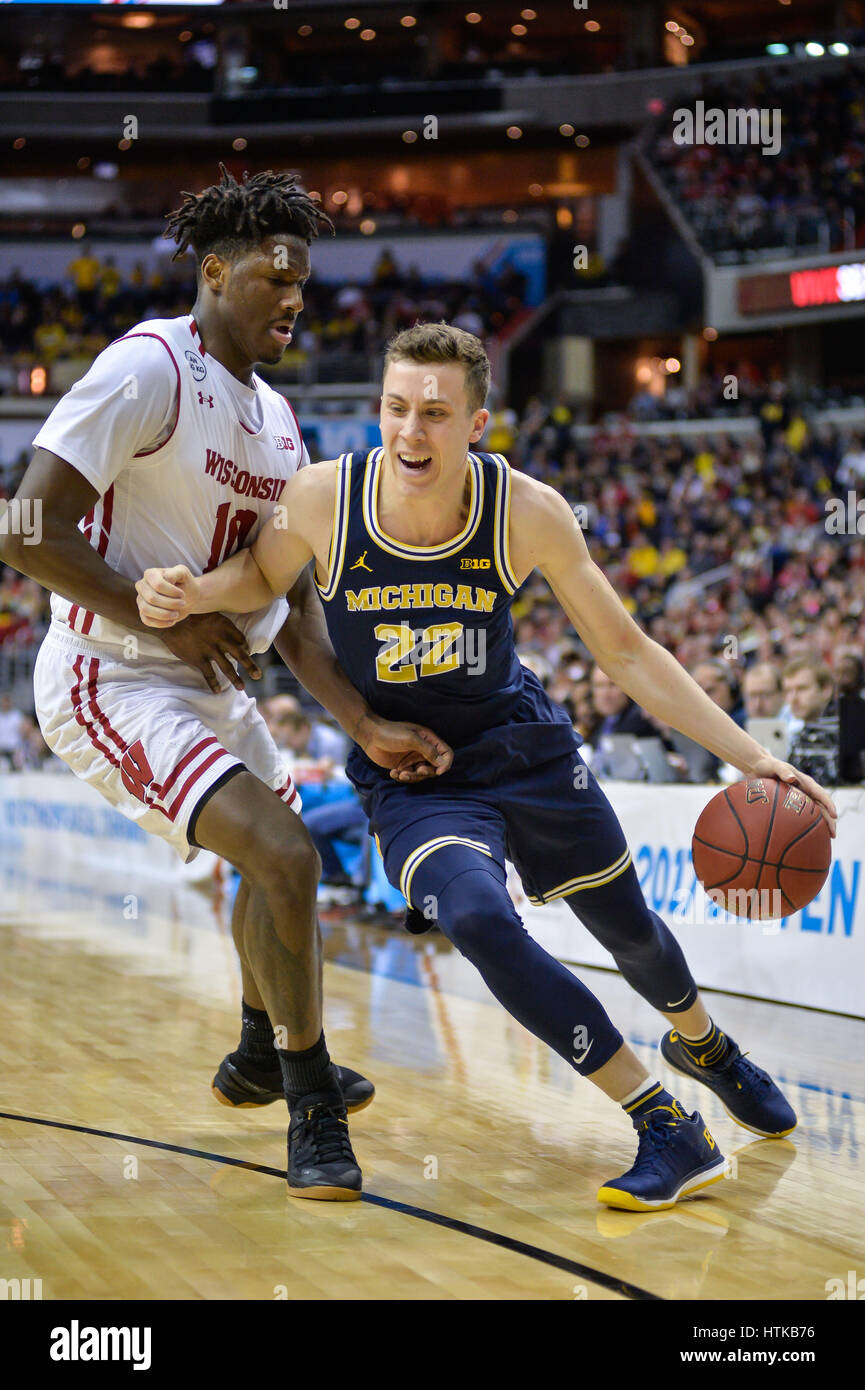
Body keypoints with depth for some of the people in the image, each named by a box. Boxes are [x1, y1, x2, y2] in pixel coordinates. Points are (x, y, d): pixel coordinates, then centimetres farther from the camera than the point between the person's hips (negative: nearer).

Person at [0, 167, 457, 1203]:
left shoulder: (276, 423, 8)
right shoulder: (148, 368, -19)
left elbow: (293, 601, 7)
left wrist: (367, 727, -7)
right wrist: (168, 621, -19)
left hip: (206, 685, 10)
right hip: (113, 681, -10)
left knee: (280, 852, 27)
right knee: (284, 857, -21)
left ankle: (259, 1057, 49)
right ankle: (311, 1107, -5)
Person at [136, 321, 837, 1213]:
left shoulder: (528, 513, -20)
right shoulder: (324, 497, -21)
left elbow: (627, 654, -11)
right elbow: (262, 577, 2)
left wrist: (749, 755, -17)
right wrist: (188, 593, -21)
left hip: (524, 745, 2)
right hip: (408, 779, -1)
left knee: (629, 928, 16)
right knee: (480, 922, -29)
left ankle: (701, 1042, 54)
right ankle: (669, 1132, -18)